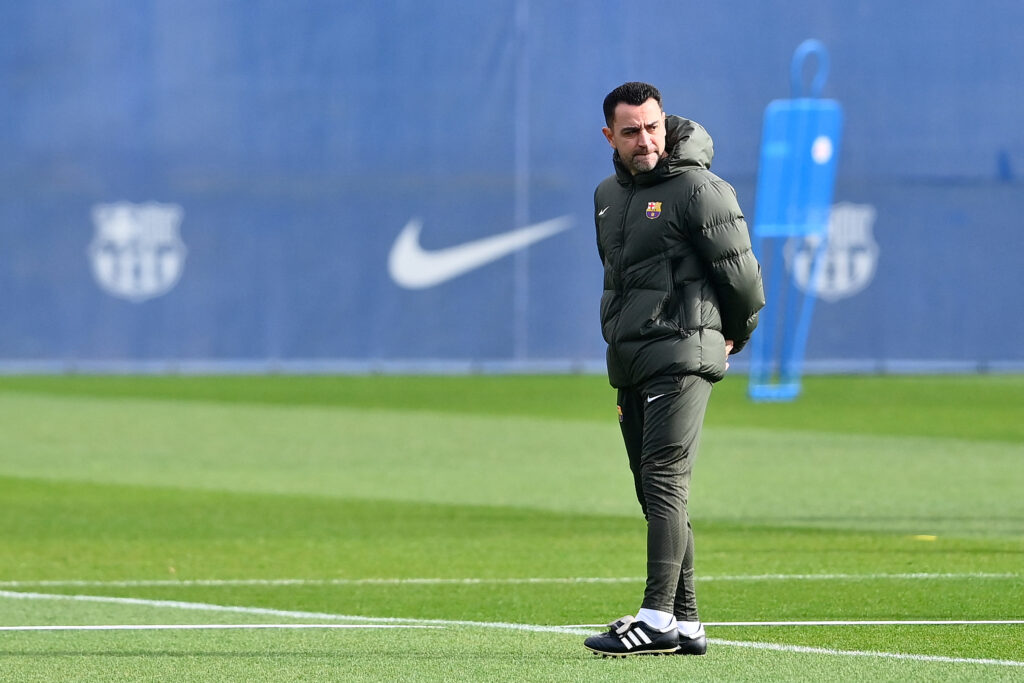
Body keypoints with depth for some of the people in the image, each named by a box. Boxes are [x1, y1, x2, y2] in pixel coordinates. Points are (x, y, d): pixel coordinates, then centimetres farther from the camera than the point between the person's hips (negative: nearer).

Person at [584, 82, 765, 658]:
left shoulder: (698, 190, -9)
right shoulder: (610, 196, 16)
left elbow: (742, 274, -7)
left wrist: (734, 336, 6)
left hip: (681, 356, -8)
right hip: (629, 363, 8)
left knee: (665, 481, -17)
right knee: (657, 494, 8)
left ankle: (658, 619, -24)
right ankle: (687, 624, 11)